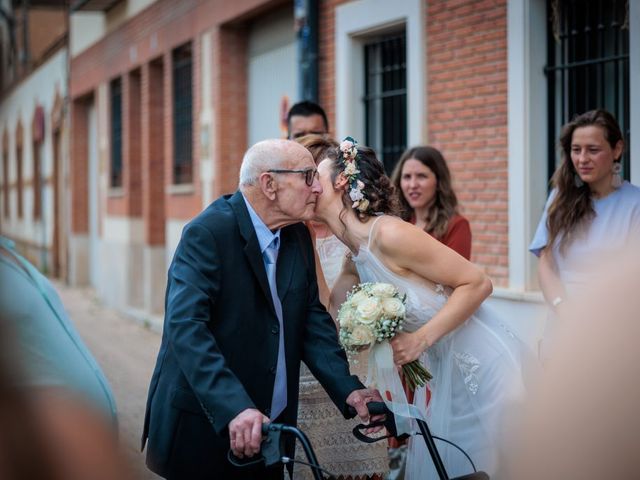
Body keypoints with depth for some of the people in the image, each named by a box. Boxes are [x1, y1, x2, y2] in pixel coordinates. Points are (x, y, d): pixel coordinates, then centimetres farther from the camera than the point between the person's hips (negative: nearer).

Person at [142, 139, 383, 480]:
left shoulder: (298, 237, 7)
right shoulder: (207, 233, -17)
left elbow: (312, 317, 9)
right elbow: (185, 326, -27)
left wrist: (348, 389, -5)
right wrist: (234, 409, -38)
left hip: (269, 426, 7)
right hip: (204, 425, -7)